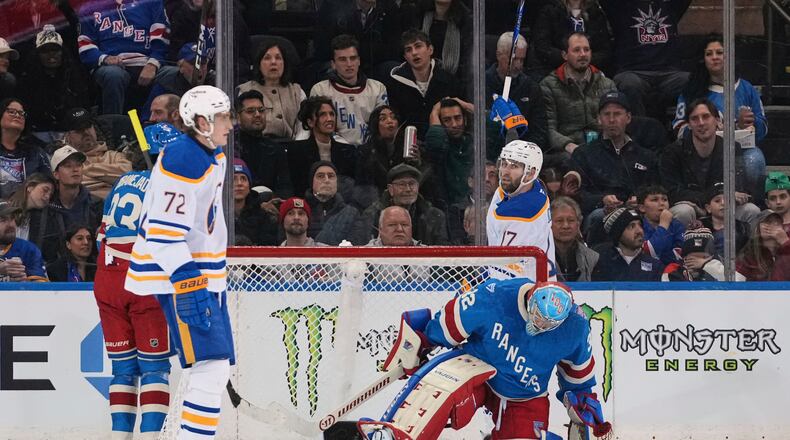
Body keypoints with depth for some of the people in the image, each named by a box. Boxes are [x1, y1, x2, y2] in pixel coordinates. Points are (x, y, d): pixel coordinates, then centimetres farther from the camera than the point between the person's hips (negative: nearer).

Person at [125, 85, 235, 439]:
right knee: (212, 364, -18)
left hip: (204, 273, 10)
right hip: (176, 276, -10)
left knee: (217, 366, 12)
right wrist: (188, 285, -28)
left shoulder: (214, 157, 12)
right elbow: (164, 231, -23)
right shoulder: (182, 161, -20)